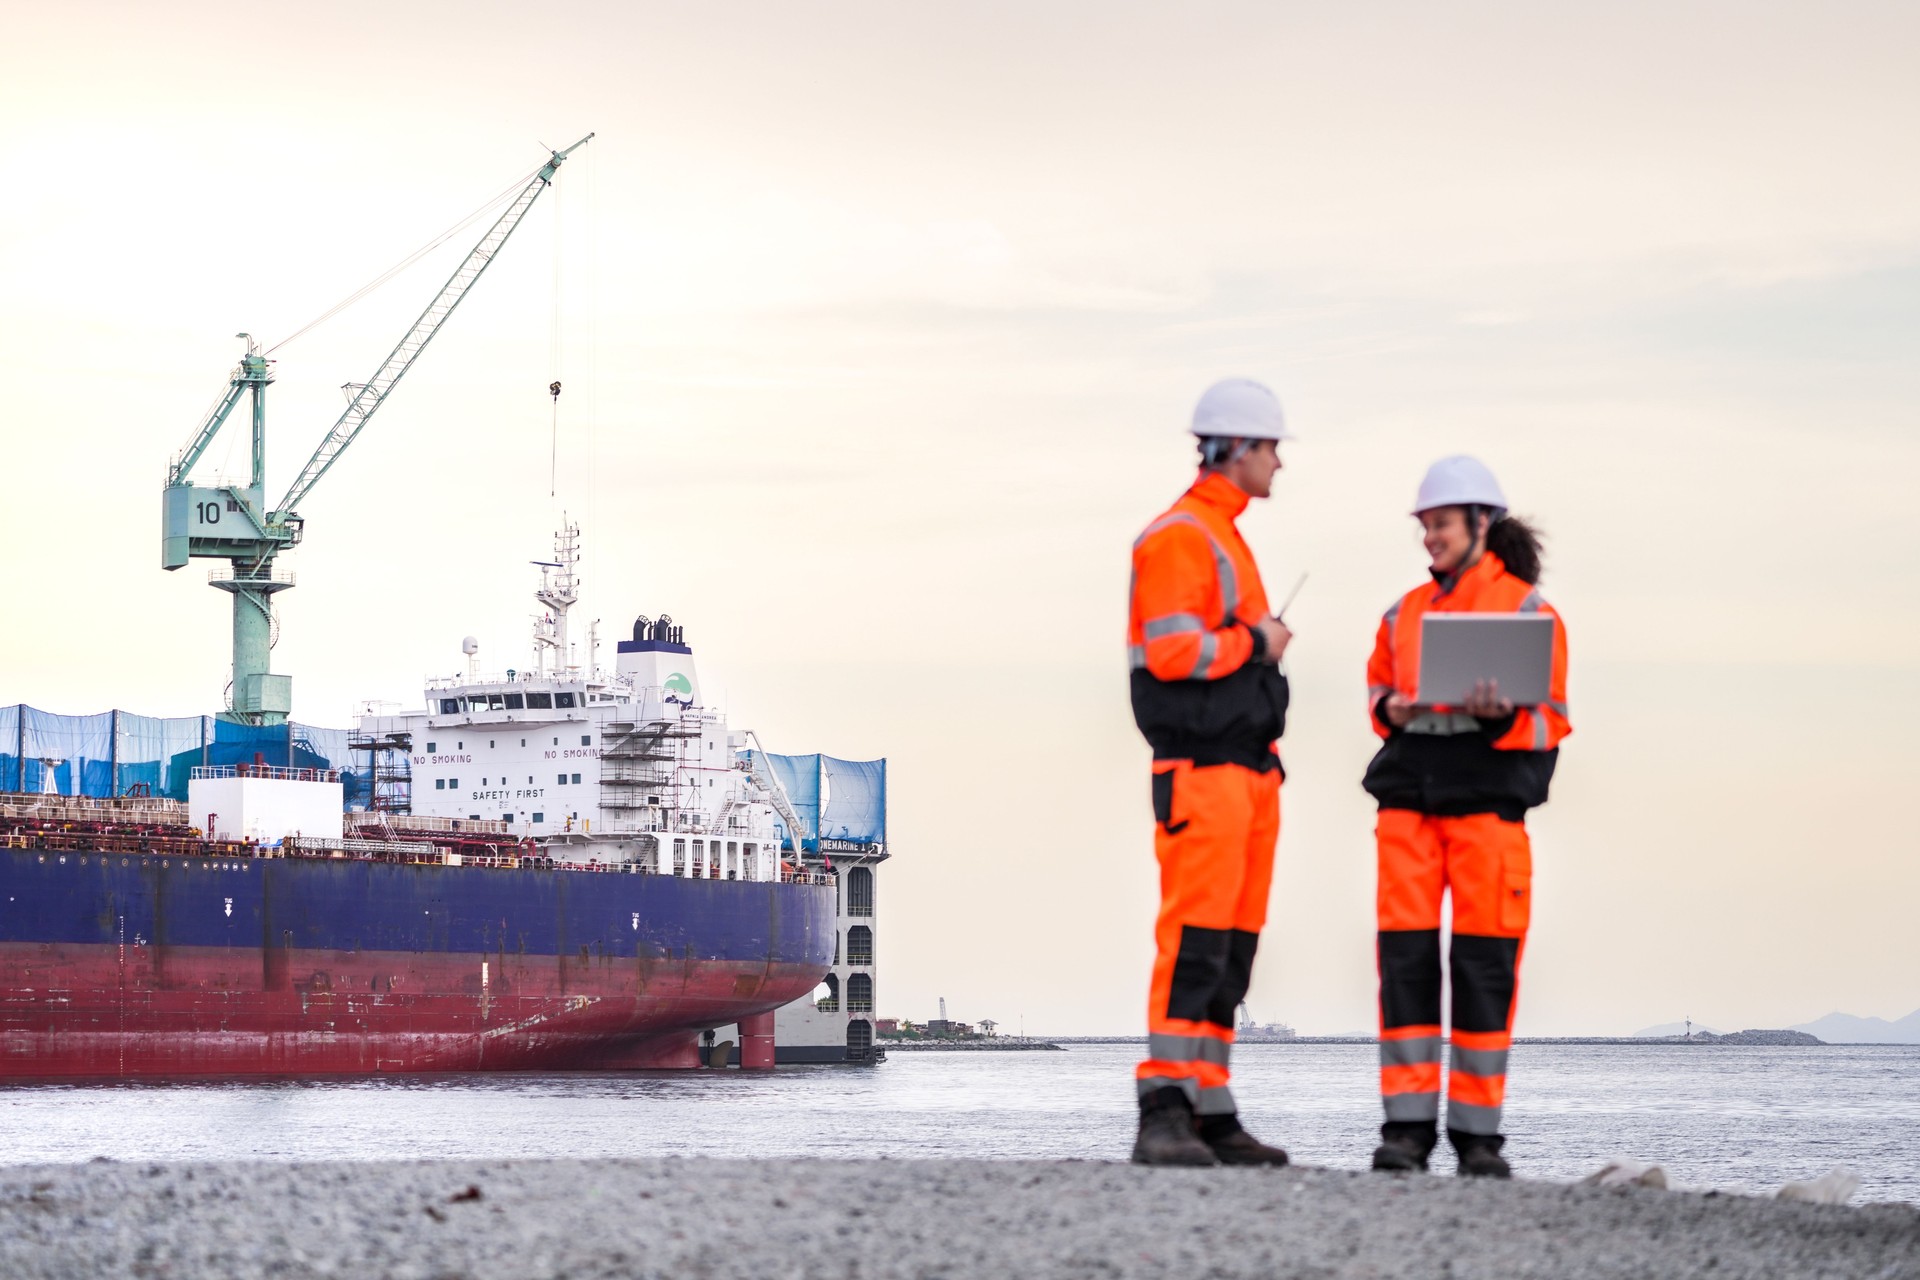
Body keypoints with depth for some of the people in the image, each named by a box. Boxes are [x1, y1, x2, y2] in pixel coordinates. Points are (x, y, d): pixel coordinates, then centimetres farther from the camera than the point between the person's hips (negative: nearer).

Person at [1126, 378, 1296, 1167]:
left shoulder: (1224, 539, 22)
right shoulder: (1178, 538, -10)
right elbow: (1172, 652, -22)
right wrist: (1256, 643, -8)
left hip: (1247, 772, 10)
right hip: (1201, 775, -10)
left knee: (1232, 947, 7)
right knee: (1195, 941, -15)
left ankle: (1209, 1115, 8)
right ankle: (1163, 1118, -19)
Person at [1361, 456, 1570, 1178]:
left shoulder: (1528, 609, 3)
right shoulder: (1406, 612, 17)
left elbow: (1551, 719, 0)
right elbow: (1376, 686, 24)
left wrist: (1499, 713, -20)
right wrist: (1391, 708, 1)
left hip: (1488, 799, -4)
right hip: (1408, 793, 4)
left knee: (1484, 966, -3)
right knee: (1404, 958, -3)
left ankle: (1478, 1132, 3)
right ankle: (1407, 1126, 0)